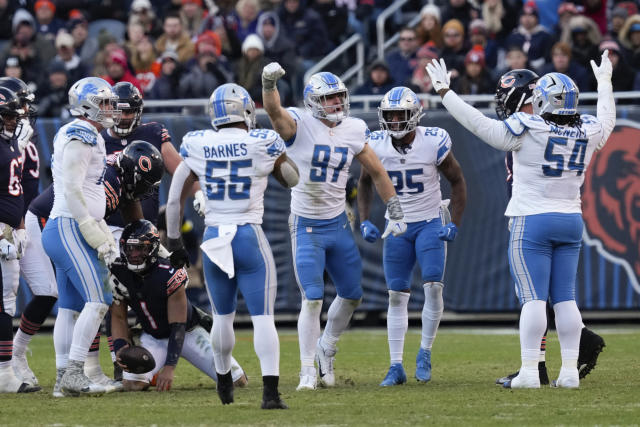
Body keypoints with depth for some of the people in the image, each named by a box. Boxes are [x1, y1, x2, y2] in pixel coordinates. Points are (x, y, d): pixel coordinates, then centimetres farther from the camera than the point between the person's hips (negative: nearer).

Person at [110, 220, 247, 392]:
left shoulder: (169, 275, -31)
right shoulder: (118, 276, -17)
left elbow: (178, 326, -27)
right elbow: (118, 317, -3)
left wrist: (169, 367, -34)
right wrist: (120, 348, -22)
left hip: (187, 332, -2)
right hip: (153, 337, 3)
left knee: (237, 380, -11)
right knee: (131, 384, -23)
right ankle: (154, 374, 14)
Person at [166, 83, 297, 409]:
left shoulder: (197, 147, 1)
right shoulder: (263, 144, -6)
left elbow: (174, 199, 7)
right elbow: (291, 180, 13)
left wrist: (174, 241, 17)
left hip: (213, 238, 3)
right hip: (250, 237, -3)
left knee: (222, 316, 20)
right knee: (262, 317, -4)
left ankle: (224, 384, 36)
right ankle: (270, 391, -15)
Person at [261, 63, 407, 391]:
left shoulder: (353, 131, 2)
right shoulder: (300, 125, -12)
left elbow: (377, 173, 12)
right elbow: (274, 111, -33)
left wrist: (396, 213, 10)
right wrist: (269, 83, -53)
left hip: (338, 224, 5)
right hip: (306, 227, -5)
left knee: (351, 295, 13)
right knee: (312, 299, -10)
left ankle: (326, 348, 37)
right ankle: (308, 371, 1)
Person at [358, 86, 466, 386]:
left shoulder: (433, 143, -15)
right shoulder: (376, 146, -8)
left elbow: (457, 182, -3)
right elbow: (365, 182, 11)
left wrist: (454, 224, -10)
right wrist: (364, 221, 1)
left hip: (430, 223, -2)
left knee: (433, 287, -17)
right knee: (397, 295, 0)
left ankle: (425, 354, 0)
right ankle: (396, 366, 4)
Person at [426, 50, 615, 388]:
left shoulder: (528, 131, -13)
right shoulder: (587, 132, 3)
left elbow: (481, 125, -9)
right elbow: (607, 121, 26)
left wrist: (445, 92, 0)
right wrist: (604, 82, 44)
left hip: (532, 222, -5)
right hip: (571, 221, 5)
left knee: (533, 298, -7)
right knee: (565, 298, 8)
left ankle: (529, 371, -10)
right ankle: (570, 370, 6)